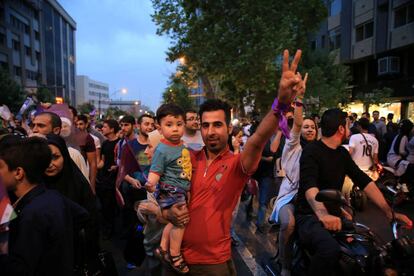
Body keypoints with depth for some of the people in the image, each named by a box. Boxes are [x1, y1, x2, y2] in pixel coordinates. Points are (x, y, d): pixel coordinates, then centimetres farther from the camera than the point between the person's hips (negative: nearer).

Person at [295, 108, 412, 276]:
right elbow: (309, 185, -32)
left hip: (332, 212, 8)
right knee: (330, 249, -34)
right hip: (309, 216, -8)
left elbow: (364, 181, 7)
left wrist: (390, 213, -4)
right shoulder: (312, 151, -15)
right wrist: (322, 214, -50)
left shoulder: (342, 153, 11)